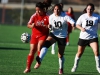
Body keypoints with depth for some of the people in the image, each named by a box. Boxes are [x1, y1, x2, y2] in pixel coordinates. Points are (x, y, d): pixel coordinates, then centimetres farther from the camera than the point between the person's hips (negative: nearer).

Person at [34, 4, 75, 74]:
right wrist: (49, 26, -17)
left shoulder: (65, 16, -14)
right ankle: (39, 60, -43)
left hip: (62, 36, -2)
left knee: (61, 54, 8)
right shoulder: (51, 17, -3)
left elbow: (72, 21, -30)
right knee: (46, 43, -31)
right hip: (53, 34, 2)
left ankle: (61, 69, 32)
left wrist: (73, 24, -54)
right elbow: (50, 26, 8)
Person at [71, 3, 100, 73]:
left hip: (93, 37, -1)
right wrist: (81, 28, -17)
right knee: (80, 53, 10)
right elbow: (77, 24, 3)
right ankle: (75, 66, 31)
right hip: (83, 37, 1)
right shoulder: (83, 16, -5)